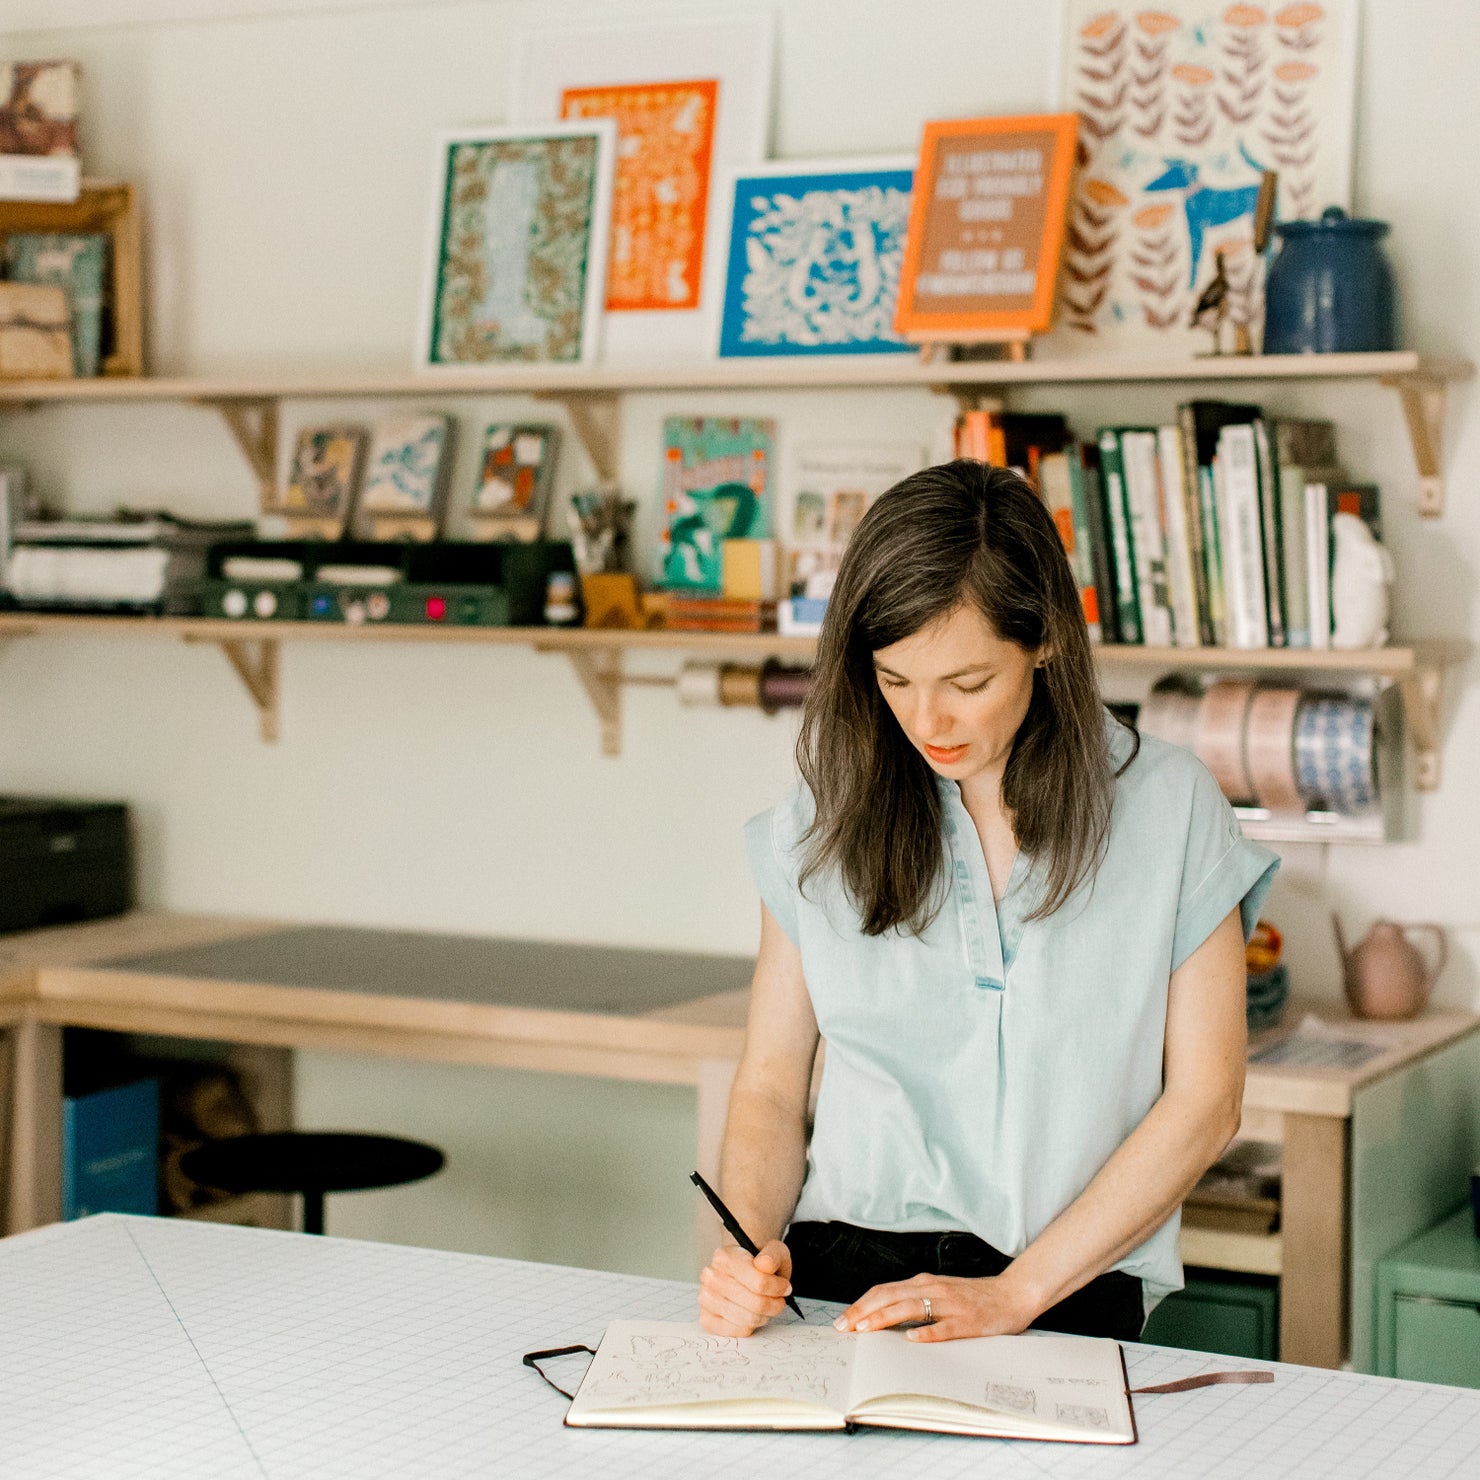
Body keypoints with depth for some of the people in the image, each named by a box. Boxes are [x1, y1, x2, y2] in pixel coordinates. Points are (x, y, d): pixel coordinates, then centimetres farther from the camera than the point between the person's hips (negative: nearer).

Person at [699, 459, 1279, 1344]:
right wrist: (747, 1247, -9)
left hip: (1072, 1297, -2)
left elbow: (1203, 1104, 0)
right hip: (840, 1277, 3)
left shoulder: (1168, 806, 1)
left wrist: (1017, 1292, -8)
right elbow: (773, 1082, 12)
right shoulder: (826, 819, 7)